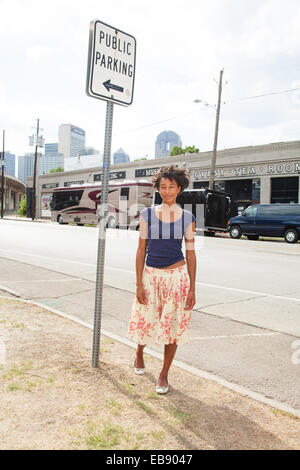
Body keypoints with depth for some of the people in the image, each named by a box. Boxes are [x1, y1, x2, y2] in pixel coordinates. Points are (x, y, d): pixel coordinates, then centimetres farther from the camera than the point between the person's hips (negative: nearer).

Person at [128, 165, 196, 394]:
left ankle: (164, 374, 25)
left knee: (172, 326, 5)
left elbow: (191, 254, 2)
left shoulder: (187, 218, 0)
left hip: (177, 276, 0)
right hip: (151, 275, 1)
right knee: (145, 320, 9)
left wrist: (192, 289, -1)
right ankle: (139, 353, 44)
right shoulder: (148, 214, -1)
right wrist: (139, 284, -5)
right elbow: (141, 250, 0)